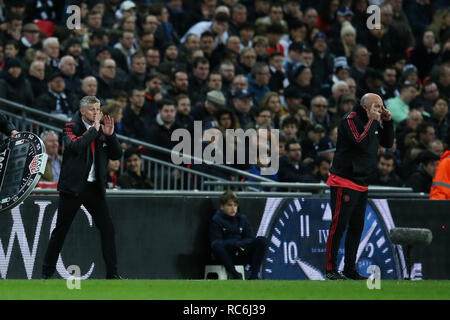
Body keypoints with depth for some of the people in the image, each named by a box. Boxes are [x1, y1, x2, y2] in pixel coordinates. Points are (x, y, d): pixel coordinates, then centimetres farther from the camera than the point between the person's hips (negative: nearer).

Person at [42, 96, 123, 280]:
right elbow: (76, 146, -23)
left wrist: (110, 135, -7)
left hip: (94, 187, 4)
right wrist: (94, 129, -17)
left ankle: (112, 273, 3)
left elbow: (116, 155, 7)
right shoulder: (72, 127, -3)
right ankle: (47, 273, 11)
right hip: (73, 187, -4)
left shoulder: (101, 131, 10)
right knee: (61, 230, 1)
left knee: (107, 228, -3)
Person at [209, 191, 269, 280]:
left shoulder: (242, 218, 13)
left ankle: (253, 276, -24)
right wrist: (234, 244, -24)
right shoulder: (216, 220, -1)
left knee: (262, 240, -17)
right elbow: (215, 241, -11)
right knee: (216, 245, -38)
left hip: (242, 253, 4)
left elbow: (250, 238, 9)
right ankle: (236, 275, -29)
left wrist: (242, 243, -16)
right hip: (226, 254, -4)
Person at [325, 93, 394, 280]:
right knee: (339, 225, -8)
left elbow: (388, 143, 18)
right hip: (343, 182, -9)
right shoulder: (350, 120, -11)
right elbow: (361, 143, -24)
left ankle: (350, 268, 18)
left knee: (357, 227, 11)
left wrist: (387, 122, 5)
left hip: (361, 184, 9)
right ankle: (331, 270, -6)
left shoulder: (373, 122, 14)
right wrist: (373, 121, -18)